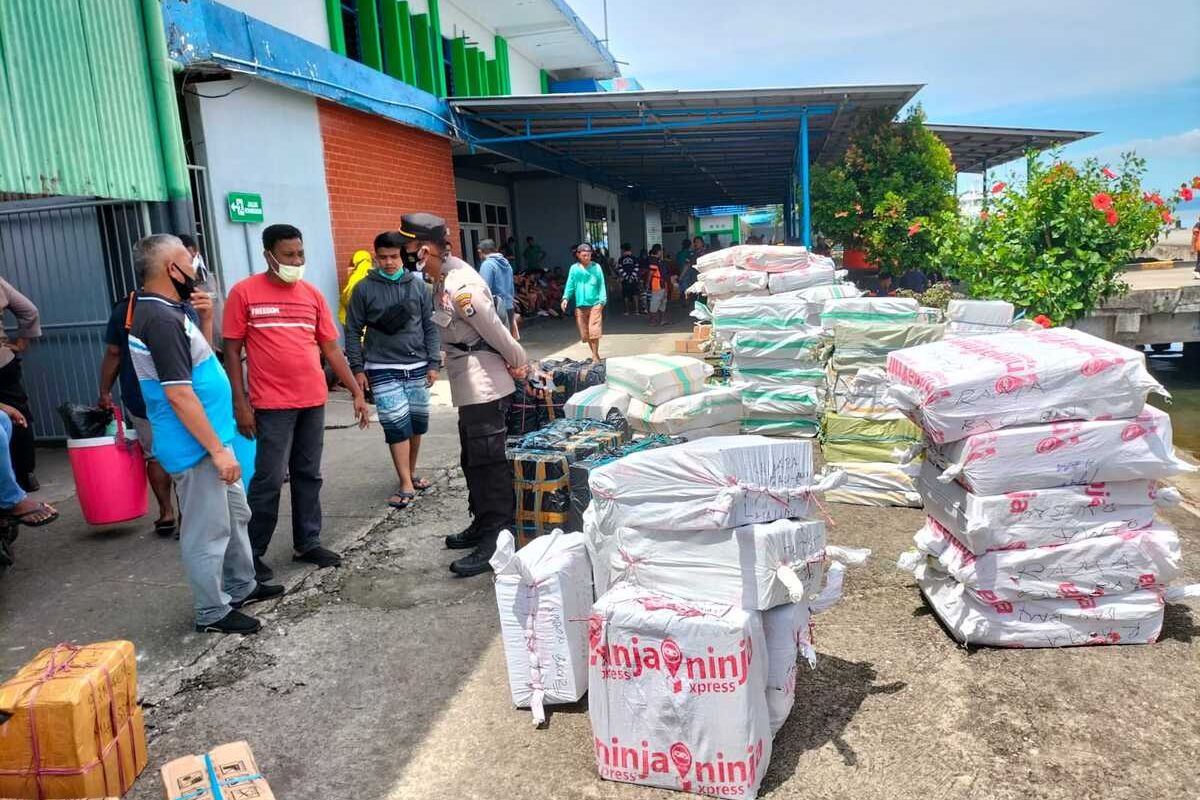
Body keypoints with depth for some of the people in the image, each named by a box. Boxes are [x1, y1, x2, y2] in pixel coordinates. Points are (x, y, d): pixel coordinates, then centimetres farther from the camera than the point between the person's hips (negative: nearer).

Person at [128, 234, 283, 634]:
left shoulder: (157, 310, 9)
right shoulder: (161, 319, -23)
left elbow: (200, 364, 17)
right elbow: (178, 394, -26)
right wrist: (217, 449, -23)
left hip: (208, 440, 10)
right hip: (195, 448, -10)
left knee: (235, 513, 22)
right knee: (208, 531, 3)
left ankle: (241, 586, 36)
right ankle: (213, 612, 17)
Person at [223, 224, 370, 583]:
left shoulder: (312, 294, 8)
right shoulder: (245, 293, -3)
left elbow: (331, 349, 11)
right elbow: (232, 352, -2)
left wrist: (357, 392, 7)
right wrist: (240, 403, -8)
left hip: (314, 402, 5)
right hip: (273, 405, -4)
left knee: (308, 476, 12)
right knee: (269, 479, -3)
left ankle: (307, 543, 24)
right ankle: (251, 552, 12)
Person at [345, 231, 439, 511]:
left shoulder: (418, 285, 5)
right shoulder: (364, 289, 0)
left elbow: (430, 326, 7)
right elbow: (353, 331, 2)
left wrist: (433, 363, 2)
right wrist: (357, 368, -2)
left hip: (417, 367, 3)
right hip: (383, 369, -3)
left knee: (418, 422, 9)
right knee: (397, 425, -7)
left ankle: (412, 472, 28)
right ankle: (406, 485, -2)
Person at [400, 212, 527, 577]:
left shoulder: (460, 285, -23)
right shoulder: (446, 277, 9)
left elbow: (494, 330, -19)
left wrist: (519, 363, -4)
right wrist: (514, 364, 7)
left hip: (485, 389, -10)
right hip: (470, 388, 10)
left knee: (489, 464, -3)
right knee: (473, 461, 20)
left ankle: (495, 542, 6)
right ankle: (482, 525, 35)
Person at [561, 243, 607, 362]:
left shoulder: (596, 267, 1)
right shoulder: (574, 268, 4)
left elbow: (601, 285, 1)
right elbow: (570, 284, 4)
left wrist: (602, 300, -8)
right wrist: (565, 298, -9)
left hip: (595, 304, -2)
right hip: (580, 304, 2)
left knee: (594, 331, -11)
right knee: (585, 332, 8)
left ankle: (595, 356, -1)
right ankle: (595, 354, 23)